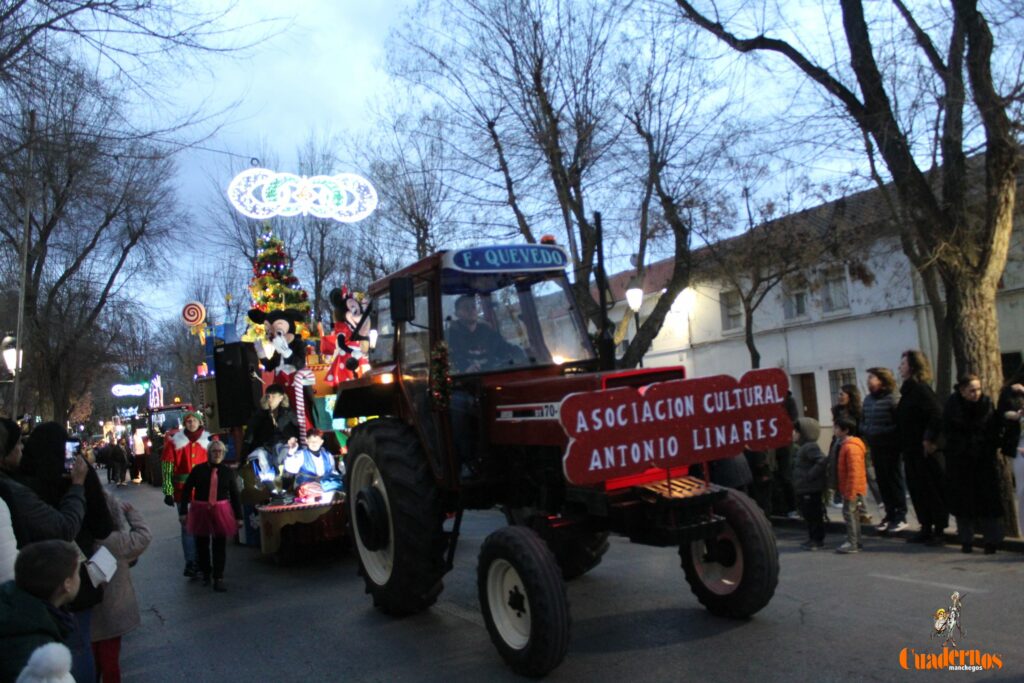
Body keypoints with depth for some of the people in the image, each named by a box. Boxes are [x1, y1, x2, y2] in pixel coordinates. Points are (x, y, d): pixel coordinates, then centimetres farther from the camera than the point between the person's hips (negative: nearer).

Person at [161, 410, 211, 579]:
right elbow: (167, 467, -5)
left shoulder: (208, 440, 6)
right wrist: (168, 492, -10)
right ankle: (190, 562, 5)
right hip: (183, 490, -3)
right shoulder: (175, 441, -2)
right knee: (187, 526, -1)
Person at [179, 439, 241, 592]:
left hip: (221, 511, 0)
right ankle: (205, 573, 36)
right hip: (201, 510, 0)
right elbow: (187, 490, -1)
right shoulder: (199, 469, -5)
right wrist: (183, 511, -5)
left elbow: (234, 494, 2)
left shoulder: (228, 471, -1)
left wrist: (238, 516, 3)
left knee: (220, 545, 2)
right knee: (201, 544, 14)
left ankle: (218, 578, 13)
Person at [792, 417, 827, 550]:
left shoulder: (810, 447, -17)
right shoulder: (802, 447, 15)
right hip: (803, 489, 10)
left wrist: (810, 475, -23)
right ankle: (813, 539, 24)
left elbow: (821, 461, -29)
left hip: (811, 489, -10)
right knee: (808, 515, 16)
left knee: (814, 515, -2)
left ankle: (817, 540, 6)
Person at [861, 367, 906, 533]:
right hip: (875, 447, 7)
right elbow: (863, 420, 17)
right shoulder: (868, 399, 11)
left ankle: (900, 516, 11)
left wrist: (883, 433, -22)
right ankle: (890, 514, 22)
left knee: (895, 481, 2)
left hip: (890, 447, -7)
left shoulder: (891, 399, -13)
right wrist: (864, 430, -3)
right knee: (883, 482, 12)